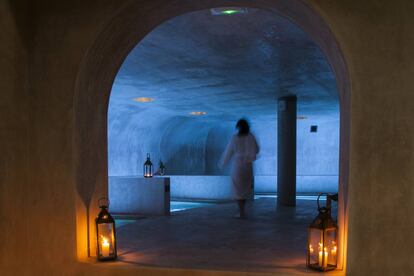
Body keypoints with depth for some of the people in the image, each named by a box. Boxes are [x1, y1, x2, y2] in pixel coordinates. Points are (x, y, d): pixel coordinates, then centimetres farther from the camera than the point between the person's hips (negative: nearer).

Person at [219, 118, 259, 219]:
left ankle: (241, 212, -2)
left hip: (237, 165, -2)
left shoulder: (234, 138, -7)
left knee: (238, 189, 3)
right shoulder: (251, 137, -2)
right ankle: (241, 210, 18)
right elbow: (256, 150, 10)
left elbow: (228, 152, 0)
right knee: (245, 188, 15)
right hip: (248, 165, 2)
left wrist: (222, 163, 13)